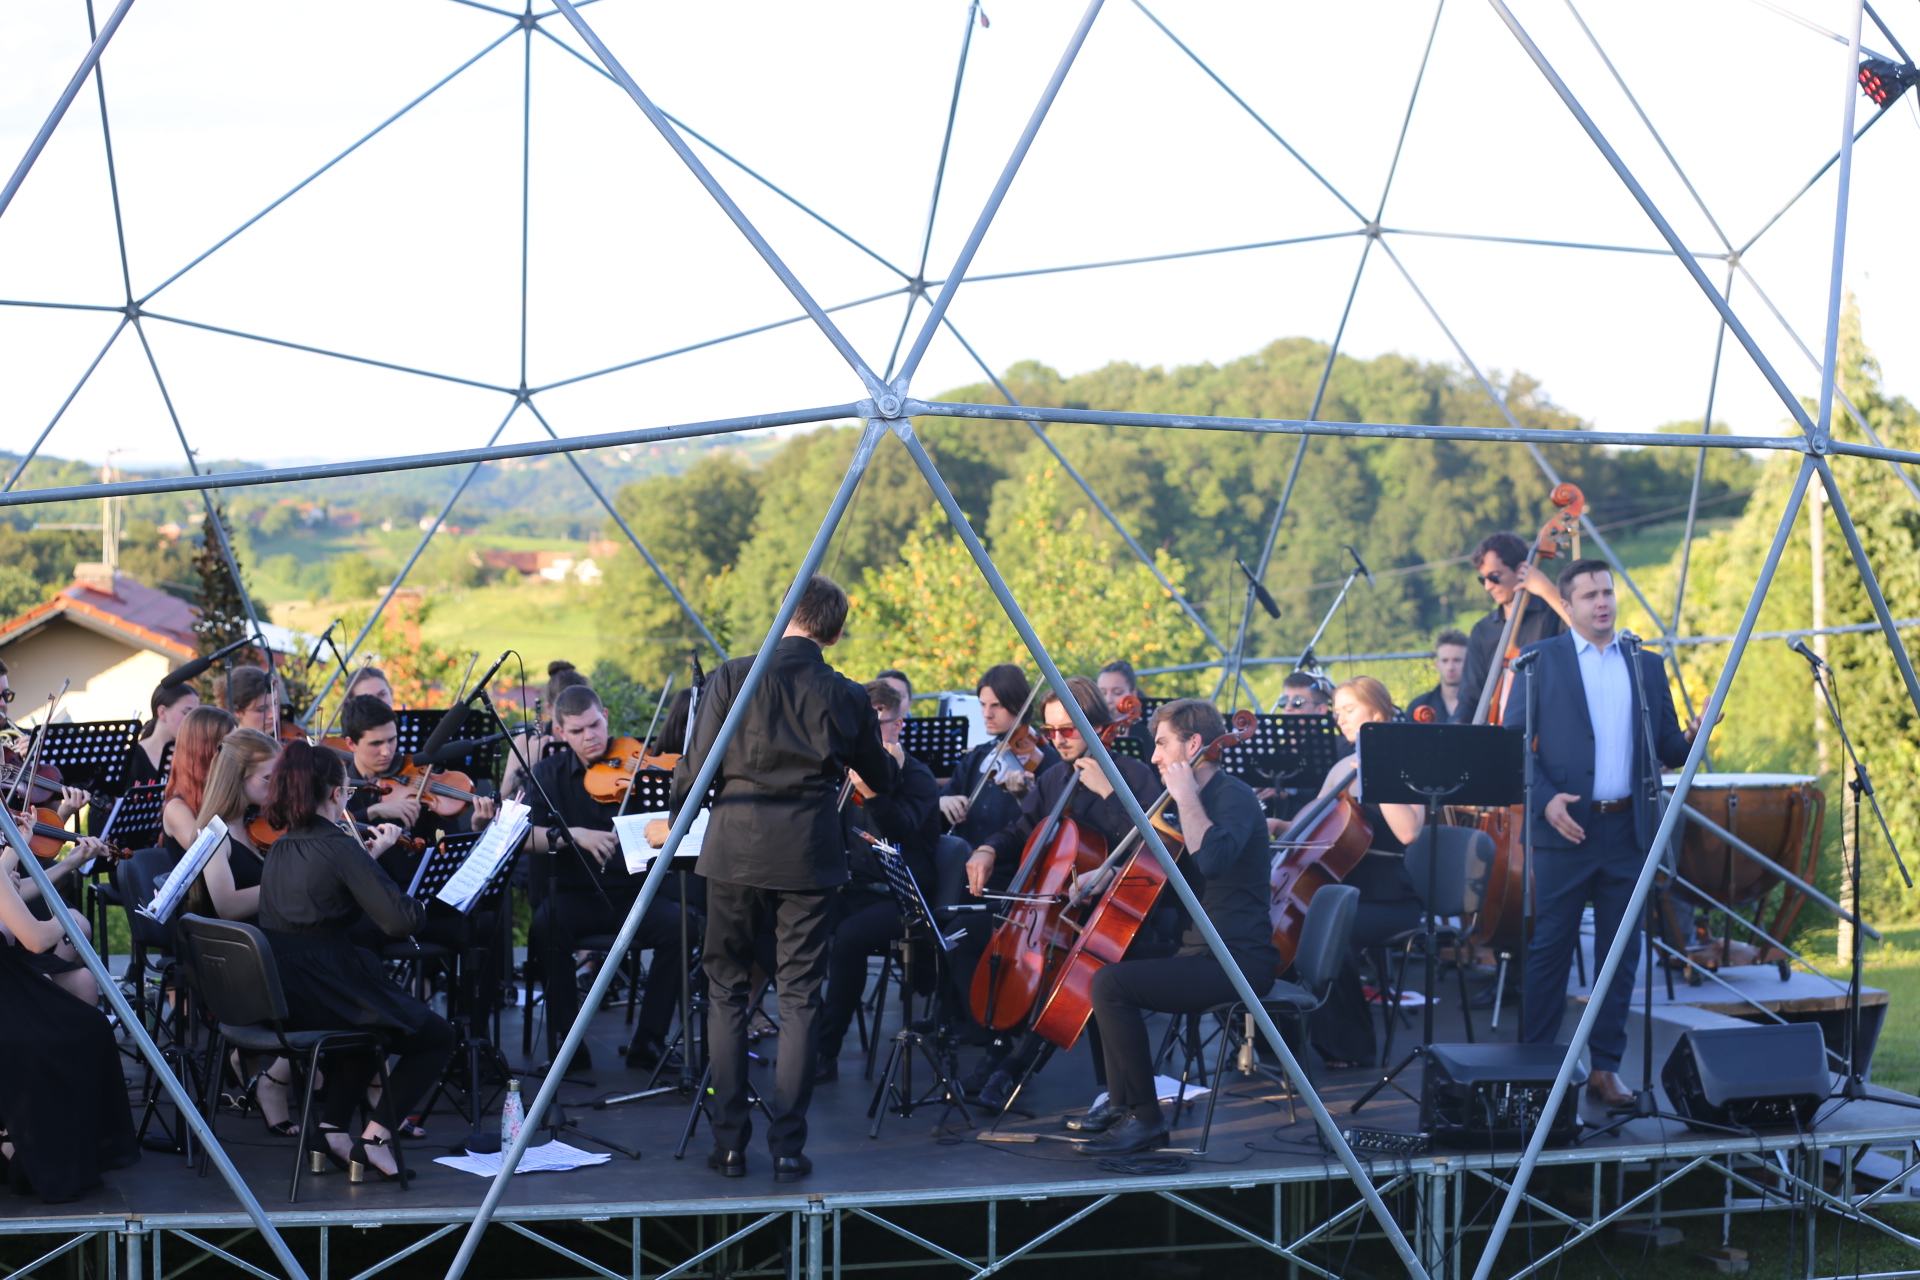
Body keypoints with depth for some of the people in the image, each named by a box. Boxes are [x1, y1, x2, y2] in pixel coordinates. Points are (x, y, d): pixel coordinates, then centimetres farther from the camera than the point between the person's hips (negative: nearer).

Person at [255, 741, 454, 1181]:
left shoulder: (280, 848, 10)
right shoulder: (339, 846, -15)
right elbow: (400, 922, -19)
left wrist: (369, 856, 18)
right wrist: (416, 904, 2)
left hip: (274, 997, 8)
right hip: (322, 993, -8)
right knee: (437, 1037, 9)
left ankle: (330, 1127, 21)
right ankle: (374, 1139, -2)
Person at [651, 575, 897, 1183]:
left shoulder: (731, 678, -5)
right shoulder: (848, 698, 0)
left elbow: (696, 768, -5)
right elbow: (883, 781, 13)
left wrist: (671, 823, 14)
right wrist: (885, 748, 37)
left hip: (735, 852, 0)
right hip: (809, 859, 0)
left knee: (727, 993, 11)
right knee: (800, 1000, 6)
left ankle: (730, 1142, 12)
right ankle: (787, 1145, 4)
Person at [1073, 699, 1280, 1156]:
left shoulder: (1234, 797, -13)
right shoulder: (1202, 799, 17)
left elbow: (1213, 857, -35)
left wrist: (1185, 797, -23)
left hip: (1236, 960, -11)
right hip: (1201, 951, 11)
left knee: (1111, 983, -23)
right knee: (1108, 962, 23)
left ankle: (1146, 1117, -16)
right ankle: (1121, 1100, 24)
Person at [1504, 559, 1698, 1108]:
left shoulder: (1647, 666, 13)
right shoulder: (1539, 660, 3)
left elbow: (1666, 749, 13)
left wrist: (1690, 738, -10)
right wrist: (1545, 798, -14)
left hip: (1629, 831, 3)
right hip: (1565, 829, -3)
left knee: (1620, 950, 6)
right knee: (1549, 948, -1)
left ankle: (1605, 1065, 13)